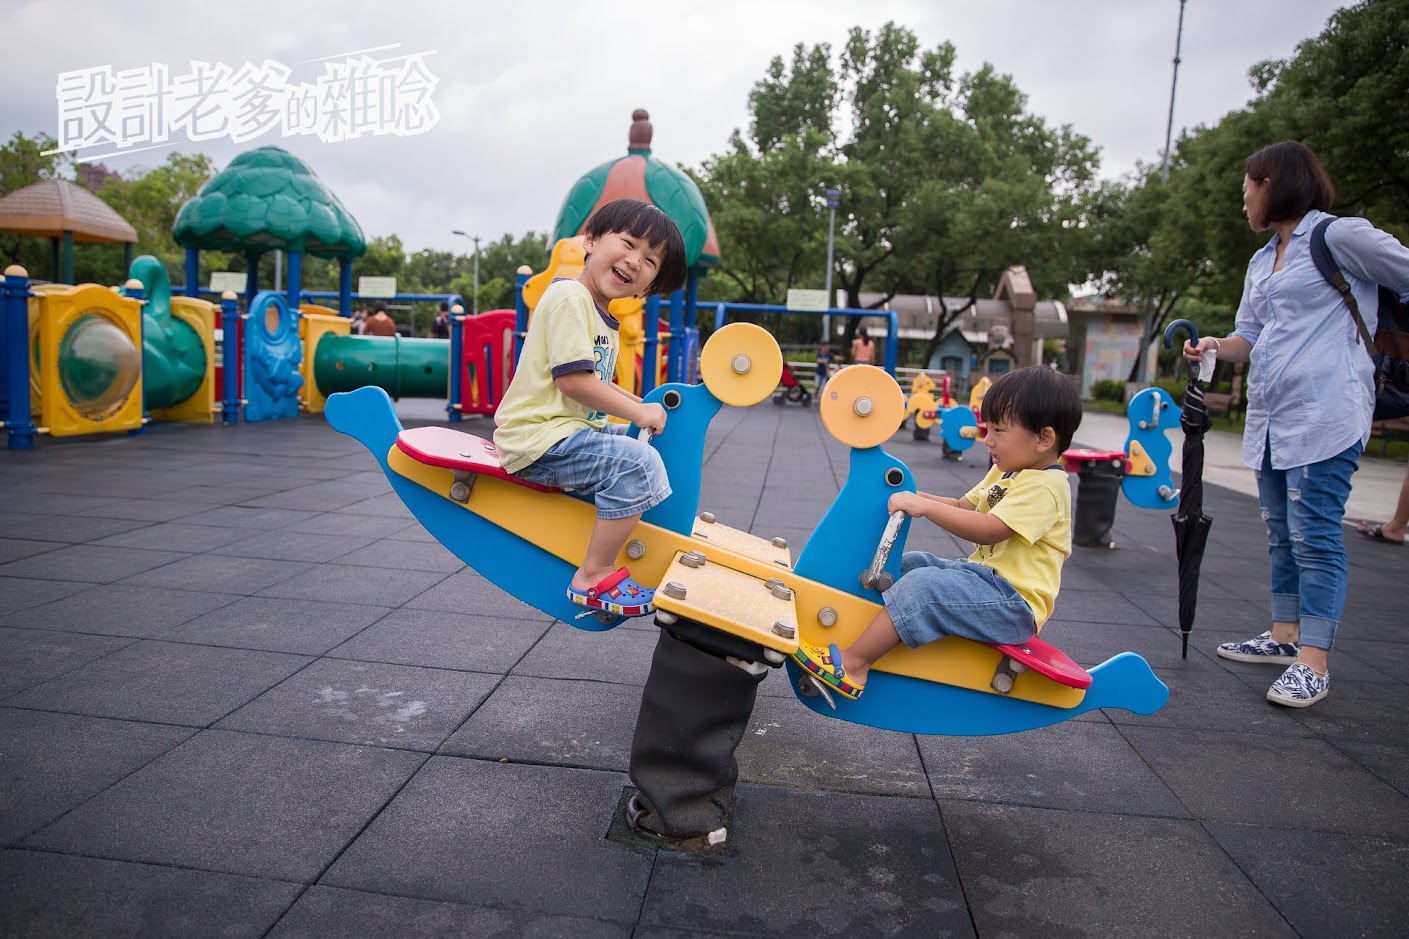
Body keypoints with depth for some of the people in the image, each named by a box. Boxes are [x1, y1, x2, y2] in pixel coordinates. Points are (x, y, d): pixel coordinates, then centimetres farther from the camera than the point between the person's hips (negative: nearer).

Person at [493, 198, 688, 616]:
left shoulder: (607, 322, 18)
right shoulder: (569, 296, -15)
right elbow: (572, 379, -22)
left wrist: (640, 405, 10)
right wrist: (638, 412, -15)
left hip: (574, 430, 11)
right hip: (539, 439, -11)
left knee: (641, 445, 22)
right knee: (637, 463, -26)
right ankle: (593, 577, -18)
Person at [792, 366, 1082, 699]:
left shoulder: (1043, 486, -19)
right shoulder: (1006, 473, 13)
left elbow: (987, 530, -29)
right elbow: (964, 507, 18)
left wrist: (925, 507, -26)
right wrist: (915, 497, 3)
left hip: (1014, 601, -11)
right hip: (985, 573, 11)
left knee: (923, 585, -29)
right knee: (908, 563, 12)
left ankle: (852, 665, -28)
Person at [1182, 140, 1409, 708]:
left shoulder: (1340, 237, -4)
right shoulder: (1261, 263, 20)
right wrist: (1217, 346, -4)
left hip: (1325, 415, -8)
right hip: (1270, 417, 9)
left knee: (1314, 534, -9)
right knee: (1281, 534, 13)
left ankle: (1313, 664, -5)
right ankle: (1285, 635, 24)